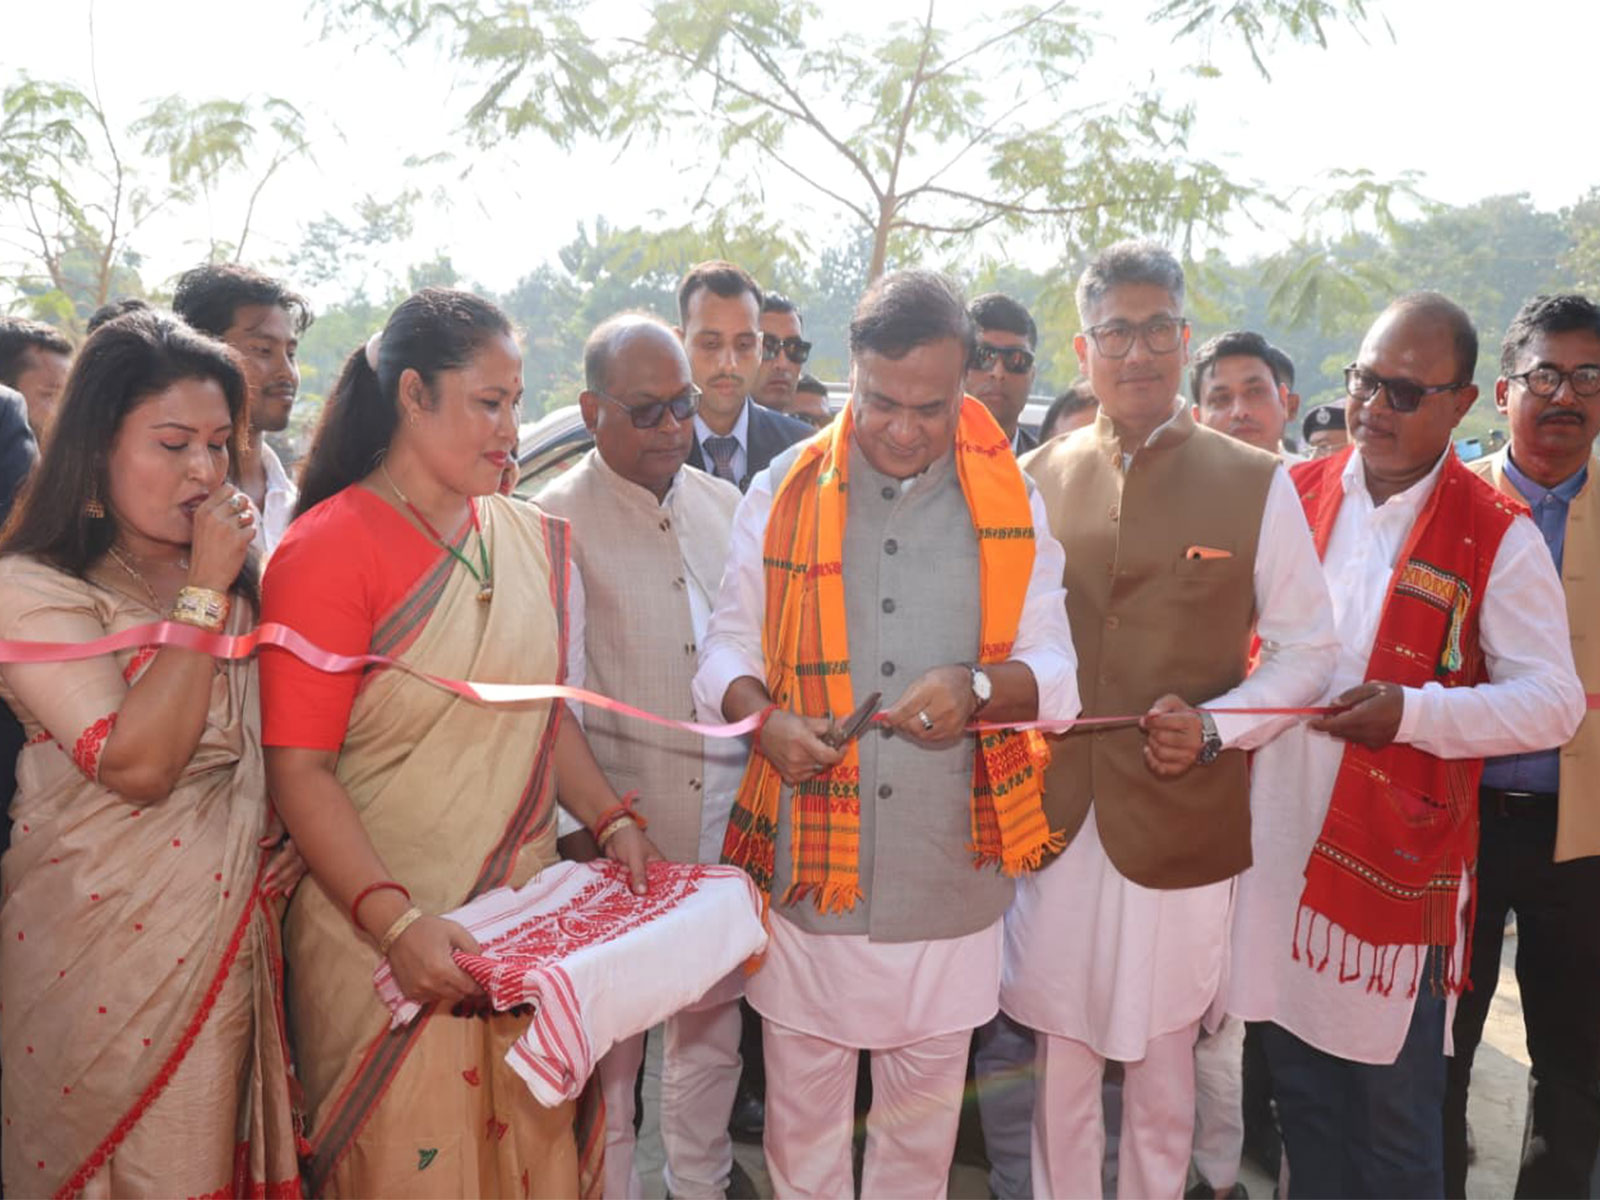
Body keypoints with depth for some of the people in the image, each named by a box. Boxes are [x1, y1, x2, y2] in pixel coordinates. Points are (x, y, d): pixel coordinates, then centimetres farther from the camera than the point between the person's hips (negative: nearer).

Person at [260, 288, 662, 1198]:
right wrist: (395, 919, -22)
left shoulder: (529, 538, 7)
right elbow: (300, 769, -14)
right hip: (383, 931, -5)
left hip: (527, 915, 5)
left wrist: (612, 820, 2)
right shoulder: (327, 550, -11)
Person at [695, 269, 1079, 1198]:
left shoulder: (1011, 502, 1)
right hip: (807, 863, 0)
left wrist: (976, 687, -21)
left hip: (951, 870, 1)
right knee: (803, 1103, 13)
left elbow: (1058, 675, 0)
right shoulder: (784, 491, 0)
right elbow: (728, 646, 6)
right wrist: (763, 716, -15)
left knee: (925, 1107, 18)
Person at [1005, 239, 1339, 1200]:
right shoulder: (1038, 478, 6)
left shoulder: (1257, 483, -1)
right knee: (1060, 1061, 13)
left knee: (1163, 1066, 13)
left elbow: (1307, 646, 0)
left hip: (1182, 821, -1)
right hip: (1054, 814, 2)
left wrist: (1214, 727, -14)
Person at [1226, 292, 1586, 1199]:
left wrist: (1412, 710, -20)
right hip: (1280, 841, 4)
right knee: (1299, 1088, 17)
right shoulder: (1296, 496, 5)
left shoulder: (1497, 536, -5)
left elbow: (1554, 701, -7)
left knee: (1395, 1109, 9)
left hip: (1399, 854, -3)